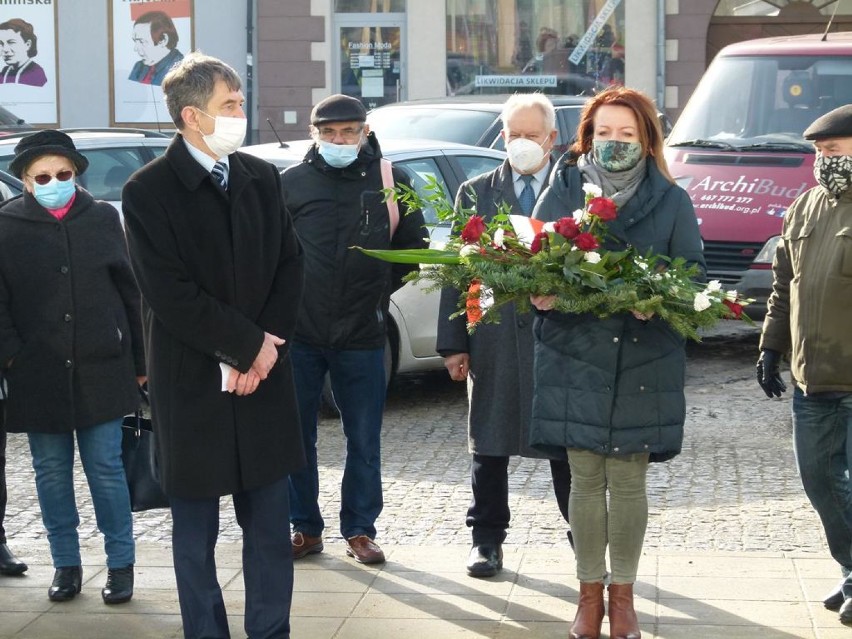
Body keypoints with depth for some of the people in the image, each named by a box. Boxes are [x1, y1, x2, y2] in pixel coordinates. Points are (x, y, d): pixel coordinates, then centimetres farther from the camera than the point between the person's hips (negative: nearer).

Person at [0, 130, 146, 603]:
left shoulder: (102, 218, 3)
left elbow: (129, 292, 7)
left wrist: (139, 360, 7)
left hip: (99, 369, 0)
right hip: (39, 375, 0)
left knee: (106, 470, 4)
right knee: (52, 473, 9)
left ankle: (121, 564, 14)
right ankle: (66, 564, 21)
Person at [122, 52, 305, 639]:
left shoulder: (262, 178, 7)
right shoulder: (148, 191, -8)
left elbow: (289, 266, 6)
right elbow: (169, 293, -14)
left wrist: (265, 350, -6)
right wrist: (248, 345, -11)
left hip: (264, 379, 4)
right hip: (193, 387, -4)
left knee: (270, 526, 8)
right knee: (196, 533, 6)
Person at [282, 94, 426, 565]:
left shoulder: (390, 182, 2)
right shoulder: (292, 183, 2)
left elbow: (415, 245, 12)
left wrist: (381, 288, 6)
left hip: (362, 333, 0)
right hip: (300, 332, 0)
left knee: (364, 441, 6)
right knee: (297, 437, 6)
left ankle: (359, 531, 17)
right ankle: (305, 528, 18)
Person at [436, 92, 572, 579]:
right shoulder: (476, 194, 8)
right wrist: (454, 344, 1)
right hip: (493, 339, 2)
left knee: (567, 444, 5)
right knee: (489, 447, 9)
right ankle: (488, 541, 20)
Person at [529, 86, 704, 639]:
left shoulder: (671, 202, 2)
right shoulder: (561, 194, 4)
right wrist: (538, 293, -17)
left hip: (644, 360, 0)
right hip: (574, 356, 1)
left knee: (629, 480, 5)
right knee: (586, 479, 6)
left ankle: (623, 595, 19)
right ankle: (591, 593, 19)